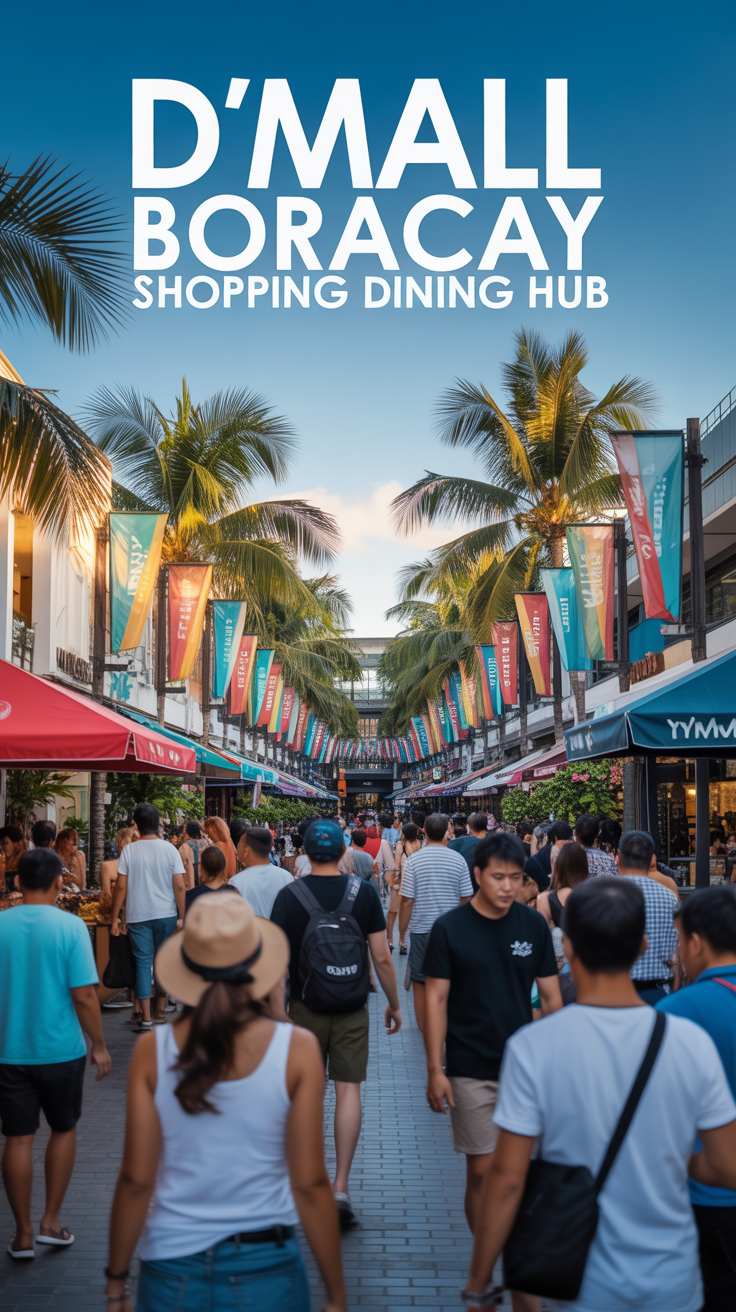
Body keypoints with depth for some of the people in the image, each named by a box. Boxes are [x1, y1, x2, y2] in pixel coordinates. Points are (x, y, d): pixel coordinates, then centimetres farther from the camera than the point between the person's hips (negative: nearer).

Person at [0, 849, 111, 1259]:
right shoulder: (70, 926, -13)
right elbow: (84, 995, -15)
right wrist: (99, 1045, -3)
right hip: (61, 1050, -2)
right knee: (64, 1130, 18)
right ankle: (51, 1221, 19)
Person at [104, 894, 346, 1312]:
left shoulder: (152, 1051, -9)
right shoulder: (297, 1049, -12)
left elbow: (136, 1179, -6)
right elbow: (310, 1183, -11)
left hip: (173, 1273, 1)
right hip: (267, 1269, -1)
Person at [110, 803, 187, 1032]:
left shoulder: (129, 850, -5)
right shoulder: (169, 849, -3)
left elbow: (121, 887, -4)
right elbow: (180, 887, -5)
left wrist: (115, 918, 4)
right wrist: (182, 917, 2)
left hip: (138, 916, -1)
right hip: (166, 915, 1)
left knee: (142, 963, 4)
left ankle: (146, 1017, 0)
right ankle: (160, 1013, 18)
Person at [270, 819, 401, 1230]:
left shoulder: (290, 895, -7)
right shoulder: (364, 892, -5)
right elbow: (382, 958, -3)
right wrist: (394, 1004, 8)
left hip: (305, 1008, 0)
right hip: (352, 1010, 0)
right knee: (349, 1090, 2)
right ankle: (341, 1187, -6)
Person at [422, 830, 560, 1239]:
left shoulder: (533, 925, 1)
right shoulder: (449, 928, -7)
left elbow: (550, 995, 7)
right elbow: (436, 1000, -4)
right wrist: (435, 1070, -8)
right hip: (470, 1072, -2)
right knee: (482, 1172, 2)